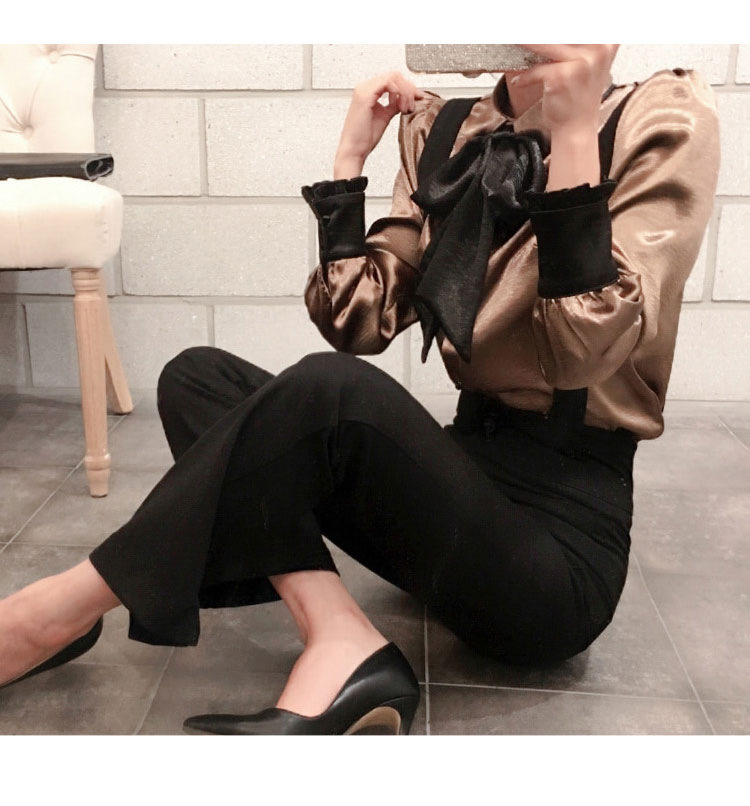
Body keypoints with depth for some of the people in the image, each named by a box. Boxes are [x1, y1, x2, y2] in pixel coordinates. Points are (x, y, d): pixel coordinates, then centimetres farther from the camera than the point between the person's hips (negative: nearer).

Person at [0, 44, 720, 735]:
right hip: (466, 471, 6)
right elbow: (358, 323, 4)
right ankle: (342, 648, -22)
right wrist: (351, 153, -1)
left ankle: (64, 607, -13)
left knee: (330, 390, -31)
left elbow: (585, 353, -20)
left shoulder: (666, 119, -6)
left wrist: (571, 134, -19)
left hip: (565, 528, -6)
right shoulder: (444, 129, 9)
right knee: (197, 376, -4)